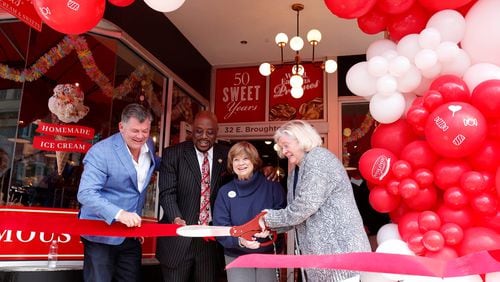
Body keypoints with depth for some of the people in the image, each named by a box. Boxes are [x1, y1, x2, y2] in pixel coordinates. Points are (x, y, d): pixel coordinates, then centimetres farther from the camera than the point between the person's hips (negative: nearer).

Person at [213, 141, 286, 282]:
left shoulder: (272, 186, -4)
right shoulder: (225, 192, -2)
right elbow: (221, 228, -7)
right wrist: (239, 240, -25)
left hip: (268, 254, 0)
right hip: (236, 257, 0)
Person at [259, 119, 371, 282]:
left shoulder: (318, 159, -13)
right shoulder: (296, 170, 17)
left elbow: (305, 206, -20)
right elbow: (295, 210, 14)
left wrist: (270, 219, -9)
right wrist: (270, 225, -1)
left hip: (340, 247, -9)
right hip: (318, 251, 9)